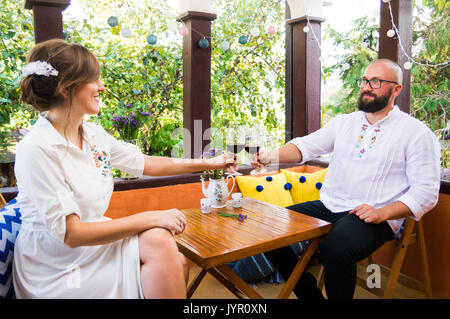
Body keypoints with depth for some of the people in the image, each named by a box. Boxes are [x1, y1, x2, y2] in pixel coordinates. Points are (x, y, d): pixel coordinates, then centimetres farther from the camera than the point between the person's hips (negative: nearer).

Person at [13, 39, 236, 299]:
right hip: (56, 268, -6)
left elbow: (146, 164, 11)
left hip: (95, 242, 7)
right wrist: (152, 218, -24)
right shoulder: (38, 149, -21)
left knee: (177, 264, -14)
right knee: (158, 241, -24)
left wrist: (209, 163, 12)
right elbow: (71, 233, -23)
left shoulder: (94, 135, 1)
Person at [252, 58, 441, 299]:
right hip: (328, 206, 6)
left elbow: (426, 192, -4)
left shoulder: (417, 133, 0)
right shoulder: (343, 122, 14)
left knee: (334, 248, -34)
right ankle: (310, 294, 9)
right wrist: (273, 155, -18)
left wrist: (382, 213, -19)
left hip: (374, 216, -5)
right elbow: (307, 146, 2)